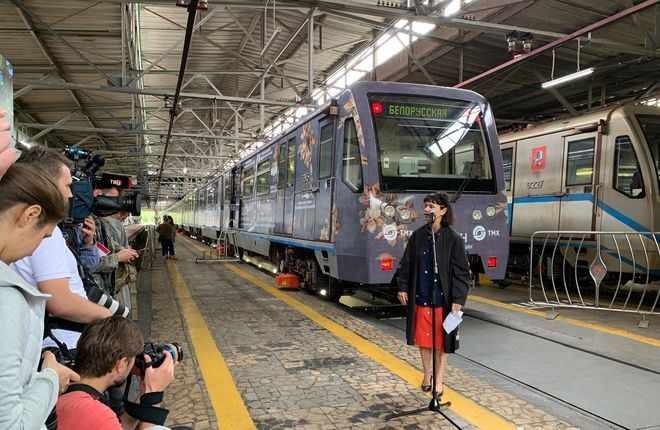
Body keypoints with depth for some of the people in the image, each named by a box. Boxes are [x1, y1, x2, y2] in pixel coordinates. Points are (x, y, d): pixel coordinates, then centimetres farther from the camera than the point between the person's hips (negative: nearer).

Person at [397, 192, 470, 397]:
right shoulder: (417, 236, 1)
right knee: (423, 338, 15)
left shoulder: (454, 239, -10)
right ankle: (427, 373, 36)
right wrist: (403, 287, 3)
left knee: (441, 341, 9)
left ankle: (438, 379, 26)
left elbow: (461, 272, -9)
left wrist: (458, 300, -13)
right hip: (420, 298, 3)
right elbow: (406, 263, 8)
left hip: (442, 299, -3)